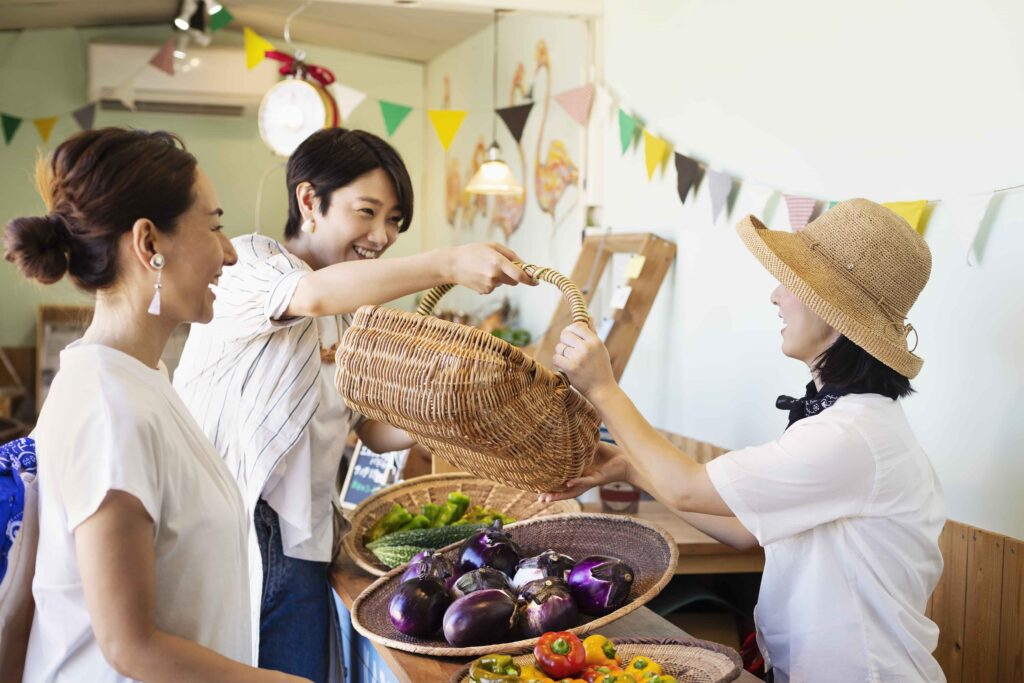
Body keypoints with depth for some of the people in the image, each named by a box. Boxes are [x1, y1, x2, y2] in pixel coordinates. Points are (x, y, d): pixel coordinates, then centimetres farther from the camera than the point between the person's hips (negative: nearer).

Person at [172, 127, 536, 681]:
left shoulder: (359, 318, 13)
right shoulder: (247, 261, -7)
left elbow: (376, 430, 9)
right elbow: (315, 294, -29)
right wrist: (447, 264, -37)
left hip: (297, 549, 6)